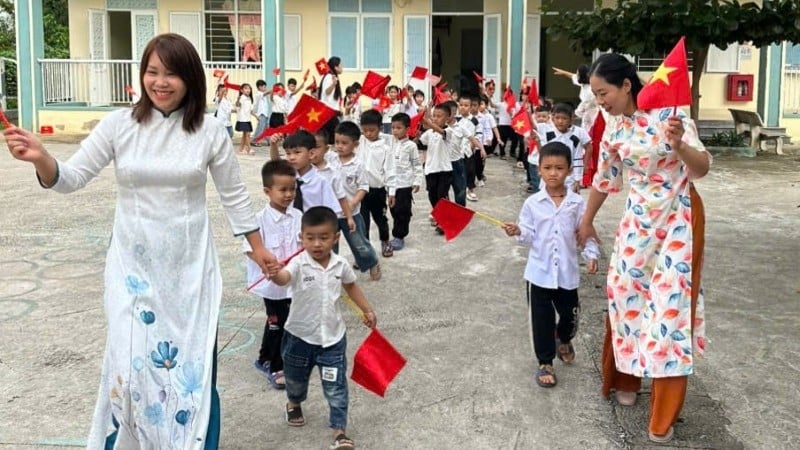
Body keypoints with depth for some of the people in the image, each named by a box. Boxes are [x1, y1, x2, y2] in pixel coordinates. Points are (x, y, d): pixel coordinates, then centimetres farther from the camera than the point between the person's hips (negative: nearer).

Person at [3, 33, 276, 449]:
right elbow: (70, 179, -4)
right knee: (130, 363, -1)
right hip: (133, 264, 0)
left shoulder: (210, 131, -5)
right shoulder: (119, 124, -5)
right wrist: (41, 159, -25)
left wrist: (258, 248, 10)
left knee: (193, 363, 5)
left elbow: (234, 194, 5)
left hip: (189, 265, 0)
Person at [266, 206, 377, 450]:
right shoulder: (299, 264, -20)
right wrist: (275, 273, -66)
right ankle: (294, 403, 55)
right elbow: (284, 278, -43)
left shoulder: (340, 265, -8)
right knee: (296, 378, 23)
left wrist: (367, 310, 15)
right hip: (300, 335, -1)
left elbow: (351, 286, 13)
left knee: (336, 387, -1)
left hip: (332, 336, 1)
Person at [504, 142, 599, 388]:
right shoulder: (532, 203, -6)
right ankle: (545, 362, 21)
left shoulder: (577, 203, -4)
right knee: (541, 319, 5)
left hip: (567, 271, 1)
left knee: (570, 314, 16)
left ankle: (564, 340, 50)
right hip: (539, 272, -1)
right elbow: (530, 236, -4)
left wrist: (591, 255, -9)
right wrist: (518, 232, -23)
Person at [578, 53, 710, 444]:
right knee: (625, 292, 9)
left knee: (670, 302, -4)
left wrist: (678, 144, -41)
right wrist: (586, 221, 22)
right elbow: (604, 179, 13)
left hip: (677, 218, -5)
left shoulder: (669, 113, -17)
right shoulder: (614, 128, -1)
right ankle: (626, 378, 31)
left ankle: (664, 414, 6)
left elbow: (702, 169, -21)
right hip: (638, 217, 5)